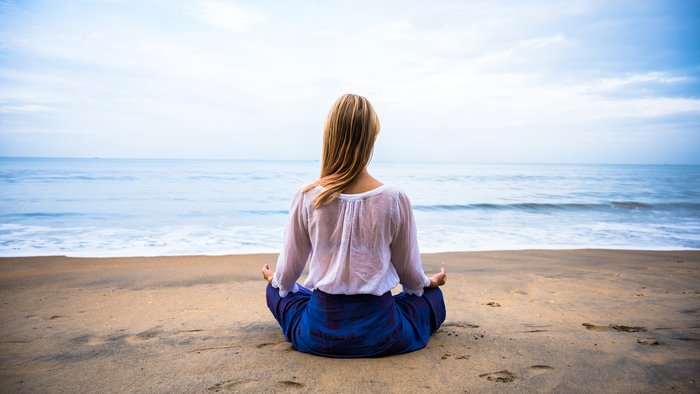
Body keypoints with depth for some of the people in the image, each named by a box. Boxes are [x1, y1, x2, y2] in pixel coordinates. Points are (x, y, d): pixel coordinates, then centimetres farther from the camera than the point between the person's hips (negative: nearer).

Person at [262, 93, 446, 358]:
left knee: (277, 291, 31)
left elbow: (287, 275, 1)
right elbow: (410, 274, -1)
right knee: (433, 295, 29)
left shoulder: (306, 197, -13)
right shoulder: (395, 199, -15)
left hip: (320, 335, 0)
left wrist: (276, 280, 26)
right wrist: (429, 281, 24)